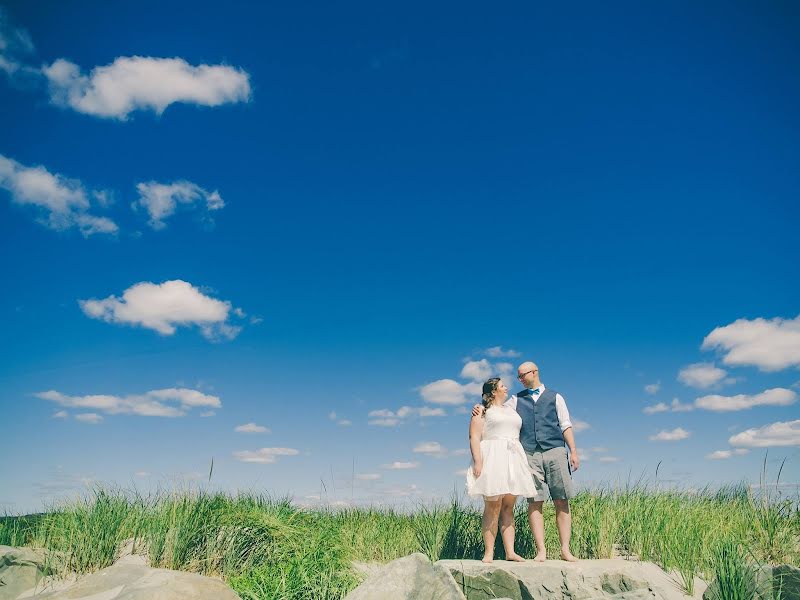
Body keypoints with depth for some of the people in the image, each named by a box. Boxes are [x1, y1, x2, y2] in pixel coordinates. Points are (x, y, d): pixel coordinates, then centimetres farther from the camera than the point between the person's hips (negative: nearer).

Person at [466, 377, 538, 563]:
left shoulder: (511, 409, 23)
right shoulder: (482, 410, 4)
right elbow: (474, 437, -5)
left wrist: (522, 461, 16)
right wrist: (478, 461, -16)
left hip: (512, 459, 6)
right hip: (492, 459, -6)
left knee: (508, 507, 2)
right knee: (493, 507, -10)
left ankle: (510, 552, 1)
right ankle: (488, 552, -8)